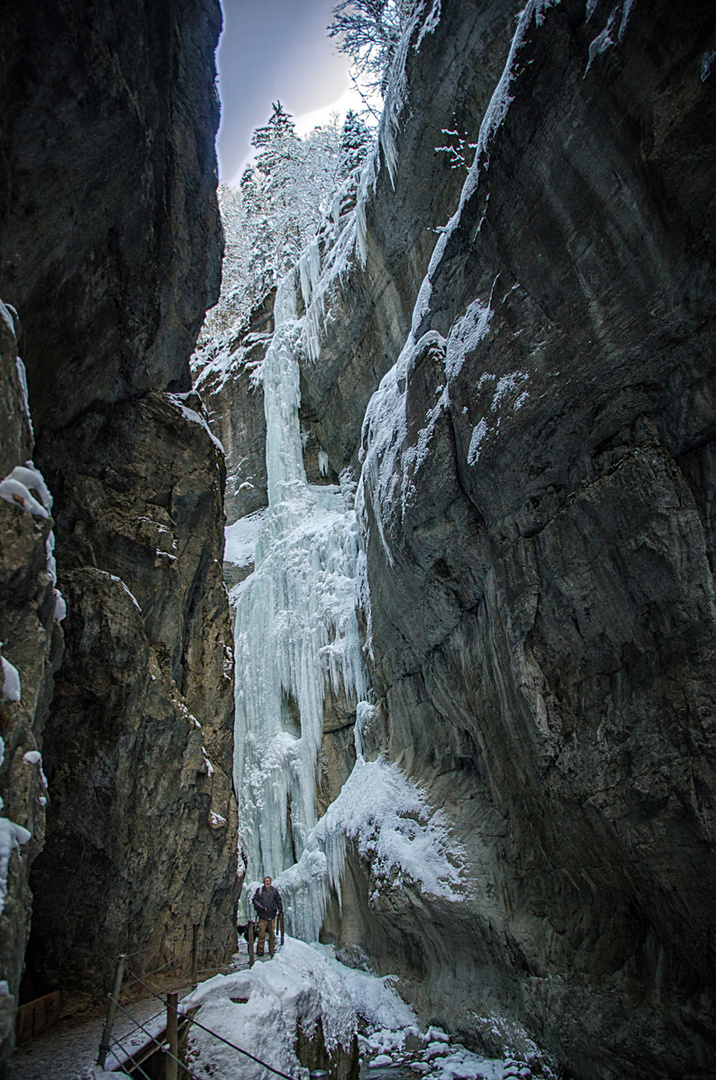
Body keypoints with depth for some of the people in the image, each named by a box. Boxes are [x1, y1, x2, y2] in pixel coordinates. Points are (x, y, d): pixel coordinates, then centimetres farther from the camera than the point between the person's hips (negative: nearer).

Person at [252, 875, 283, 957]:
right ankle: (260, 950, 12)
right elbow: (254, 900, 0)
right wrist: (260, 907, -12)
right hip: (262, 916, -2)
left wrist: (280, 910, 4)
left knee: (272, 934, 8)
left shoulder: (274, 890, 3)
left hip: (272, 916, 2)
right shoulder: (259, 890, -3)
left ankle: (272, 950, 19)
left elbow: (279, 900, 12)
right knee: (261, 934, -2)